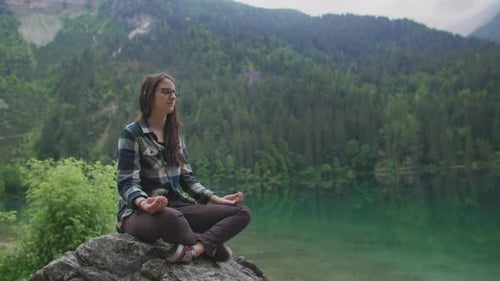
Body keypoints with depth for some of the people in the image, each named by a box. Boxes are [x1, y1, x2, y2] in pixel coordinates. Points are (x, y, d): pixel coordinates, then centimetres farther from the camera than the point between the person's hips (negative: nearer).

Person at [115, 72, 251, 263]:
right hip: (139, 212, -6)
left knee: (242, 213, -10)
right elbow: (127, 183, -12)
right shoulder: (132, 133, -4)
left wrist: (216, 199, 4)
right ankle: (209, 246, -14)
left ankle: (195, 248, -33)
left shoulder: (174, 134, 16)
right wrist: (143, 202, -34)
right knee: (170, 217, -43)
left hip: (176, 207, 7)